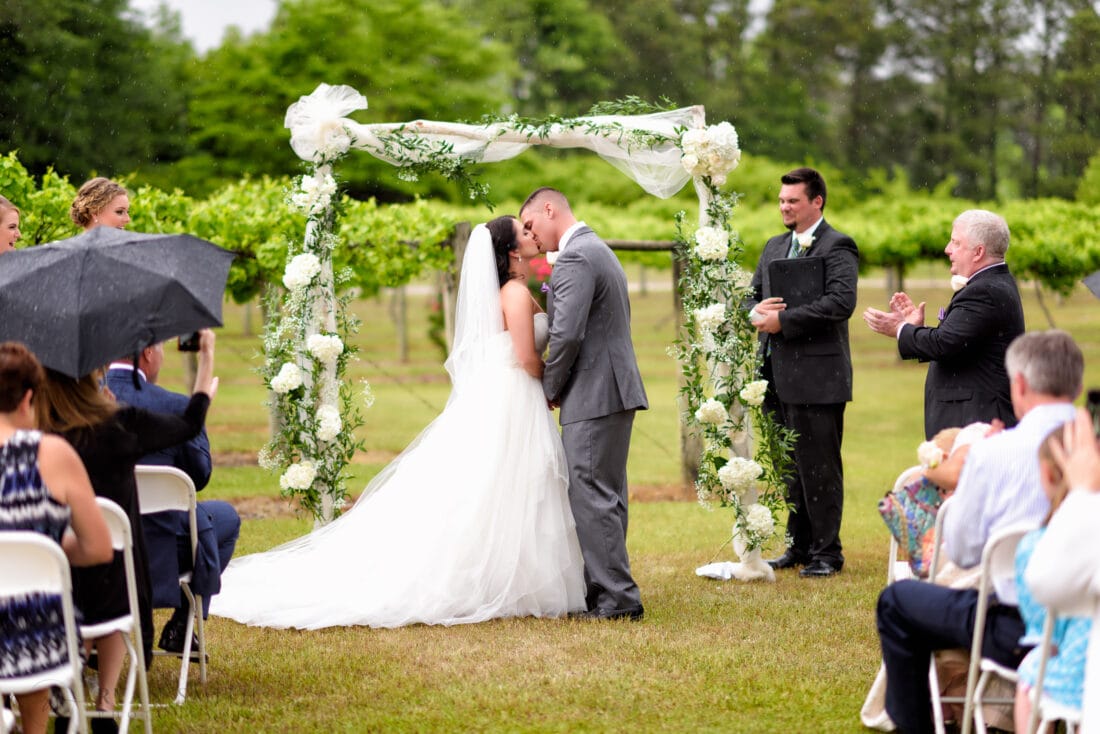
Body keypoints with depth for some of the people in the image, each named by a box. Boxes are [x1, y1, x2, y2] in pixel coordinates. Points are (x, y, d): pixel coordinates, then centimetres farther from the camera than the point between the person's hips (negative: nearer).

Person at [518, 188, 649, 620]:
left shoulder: (575, 258, -14)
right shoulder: (597, 250, 20)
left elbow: (567, 335, -20)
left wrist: (550, 389, -6)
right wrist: (559, 386, 15)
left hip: (593, 396, -11)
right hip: (616, 390, 11)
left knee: (593, 497, -8)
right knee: (606, 496, 13)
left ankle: (617, 599, -9)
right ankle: (606, 590, 18)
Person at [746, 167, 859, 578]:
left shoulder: (837, 247, -7)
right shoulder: (774, 247, 18)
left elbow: (841, 301, -19)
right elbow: (752, 294, 19)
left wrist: (783, 319, -19)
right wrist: (755, 311, -6)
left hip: (817, 376, -8)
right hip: (779, 375, 8)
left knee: (819, 467, -3)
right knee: (791, 467, 14)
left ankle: (826, 552, 4)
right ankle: (800, 546, 23)